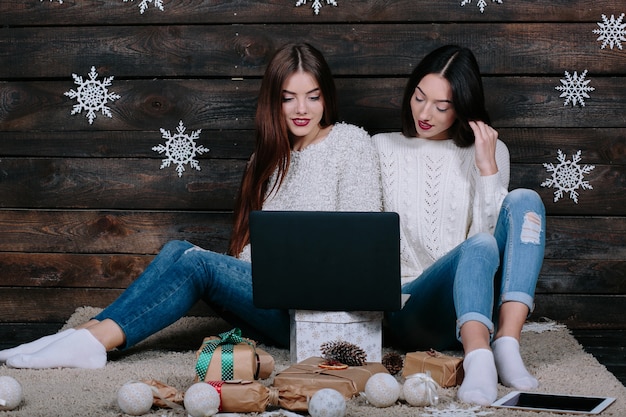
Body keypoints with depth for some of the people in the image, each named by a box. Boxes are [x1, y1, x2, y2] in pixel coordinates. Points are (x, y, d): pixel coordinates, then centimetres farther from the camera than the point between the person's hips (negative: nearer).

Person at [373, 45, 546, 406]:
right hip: (411, 308, -2)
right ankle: (478, 358, -57)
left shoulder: (490, 152, 12)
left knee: (524, 201, -22)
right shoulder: (383, 149, 12)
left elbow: (494, 229, -1)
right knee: (479, 247, -33)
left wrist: (487, 167, -10)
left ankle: (507, 342, -35)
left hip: (480, 308, 2)